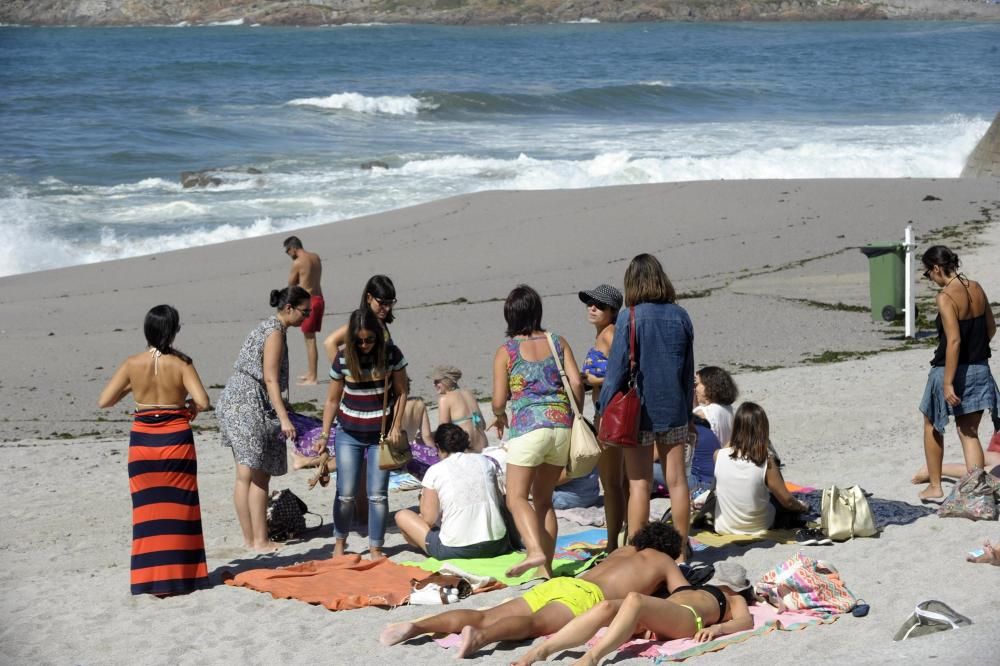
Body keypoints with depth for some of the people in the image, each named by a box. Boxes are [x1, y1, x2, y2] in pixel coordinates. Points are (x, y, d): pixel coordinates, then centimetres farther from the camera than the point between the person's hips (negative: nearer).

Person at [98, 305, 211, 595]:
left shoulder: (132, 364, -5)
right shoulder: (181, 364, -10)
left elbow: (104, 401, -5)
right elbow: (202, 401, -20)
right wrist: (191, 408, 2)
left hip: (142, 440, 2)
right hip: (176, 440, -1)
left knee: (148, 509, 10)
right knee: (177, 508, 11)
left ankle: (152, 580, 12)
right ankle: (179, 575, 17)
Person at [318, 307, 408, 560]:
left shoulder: (391, 354, -9)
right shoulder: (343, 359, -8)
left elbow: (401, 393, 0)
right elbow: (332, 399, 2)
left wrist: (396, 427, -7)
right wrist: (324, 434, 0)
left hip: (381, 433, 0)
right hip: (349, 434, 0)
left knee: (378, 494, -1)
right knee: (346, 493, 2)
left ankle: (375, 548, 10)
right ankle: (340, 541, 22)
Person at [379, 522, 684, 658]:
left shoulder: (625, 550, 39)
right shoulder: (664, 561, 23)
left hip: (557, 584, 6)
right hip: (584, 596, -6)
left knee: (485, 617, -9)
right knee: (534, 624, -33)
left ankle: (417, 626, -28)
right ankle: (480, 636, -62)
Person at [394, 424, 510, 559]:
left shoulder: (435, 471, -3)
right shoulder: (485, 461, 6)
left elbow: (429, 520, -4)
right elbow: (498, 501, 13)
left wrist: (423, 496, 15)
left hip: (456, 551, -4)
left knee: (402, 516, 15)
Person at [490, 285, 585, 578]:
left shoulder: (505, 352, 2)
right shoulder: (557, 343, 10)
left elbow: (499, 401, -1)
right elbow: (576, 383, 1)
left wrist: (499, 417, 21)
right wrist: (576, 419, 15)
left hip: (529, 428, -4)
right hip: (561, 427, 4)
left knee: (516, 497, -4)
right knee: (543, 498, 14)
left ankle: (535, 551, -28)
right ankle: (546, 566, 10)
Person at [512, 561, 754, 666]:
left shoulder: (735, 600, 30)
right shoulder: (689, 588, 47)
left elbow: (746, 621, 8)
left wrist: (716, 627, -13)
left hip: (686, 618, -4)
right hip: (650, 619, 4)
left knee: (634, 599, -35)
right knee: (606, 607, -27)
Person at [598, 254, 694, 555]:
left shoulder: (630, 318, -11)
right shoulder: (680, 316, 3)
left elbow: (617, 369, -11)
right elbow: (689, 371, 11)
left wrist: (604, 411, -2)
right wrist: (688, 413, 19)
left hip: (638, 410, -4)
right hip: (674, 410, 4)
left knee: (639, 484, 0)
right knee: (677, 481, 8)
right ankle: (681, 551, 14)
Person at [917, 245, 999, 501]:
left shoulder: (945, 297, -19)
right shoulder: (976, 288, 3)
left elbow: (954, 341, -24)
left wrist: (948, 384, -23)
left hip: (951, 371, -6)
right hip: (979, 370, 6)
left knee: (932, 427, 17)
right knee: (969, 433, 10)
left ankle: (934, 486, 25)